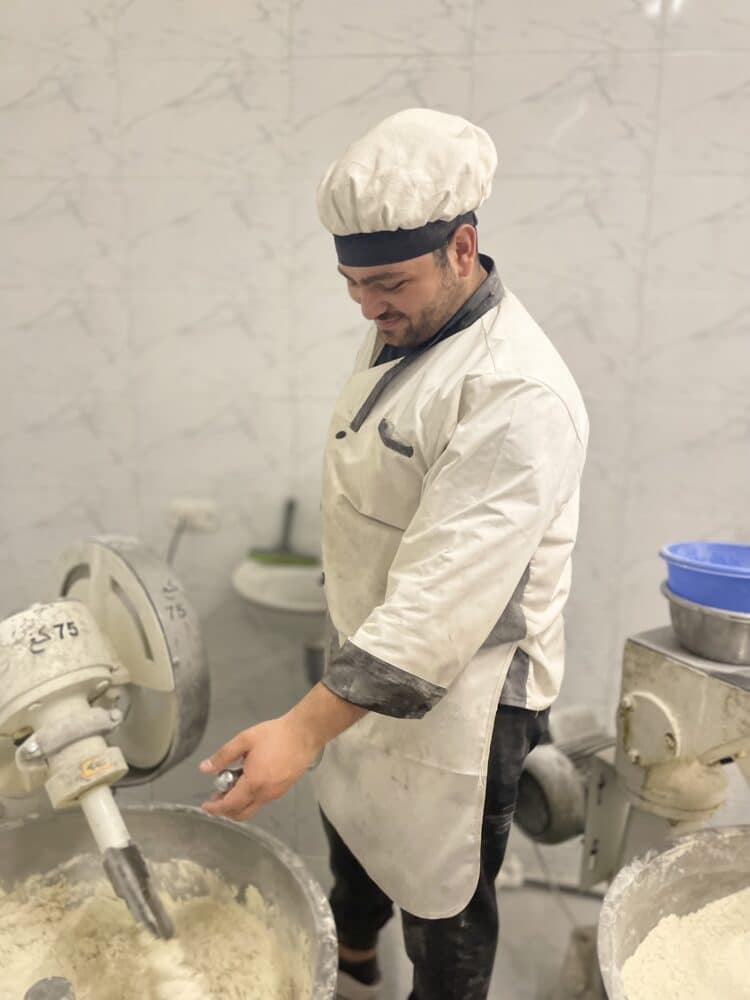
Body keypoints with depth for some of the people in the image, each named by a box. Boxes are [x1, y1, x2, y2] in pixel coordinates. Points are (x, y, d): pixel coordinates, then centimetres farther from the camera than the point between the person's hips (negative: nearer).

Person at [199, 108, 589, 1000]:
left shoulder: (517, 395, -29)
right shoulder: (400, 329, 2)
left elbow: (446, 598, -32)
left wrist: (306, 726, -32)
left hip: (461, 695, -9)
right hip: (371, 658, 9)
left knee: (442, 898, 15)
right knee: (351, 822, 30)